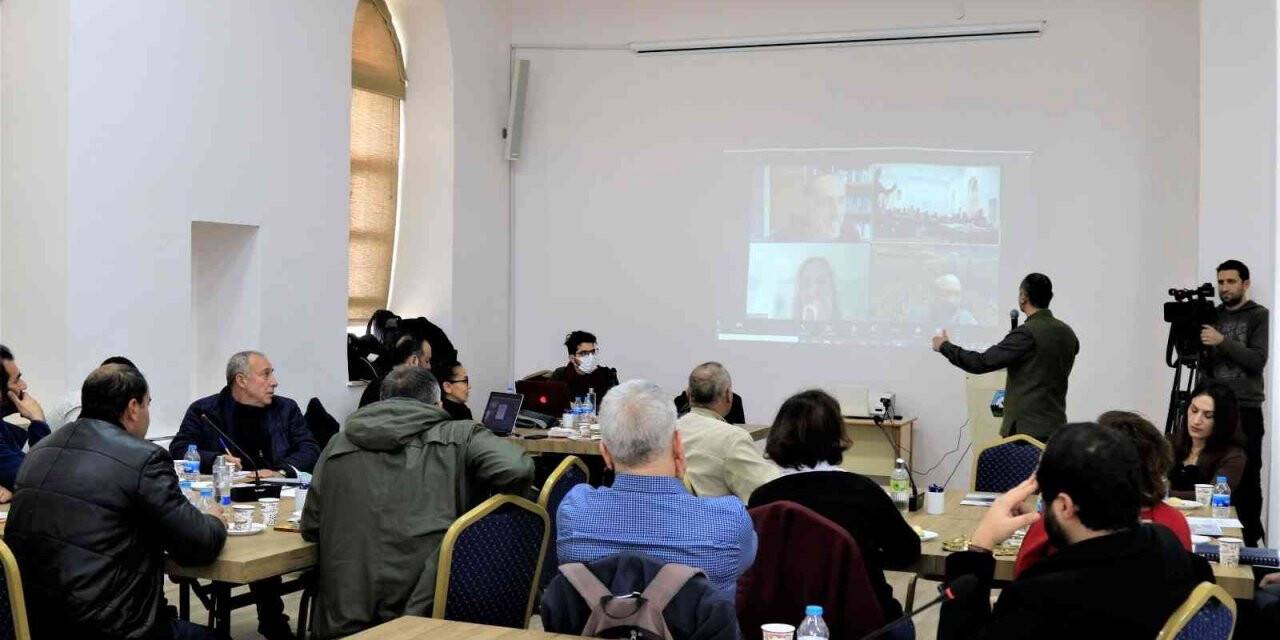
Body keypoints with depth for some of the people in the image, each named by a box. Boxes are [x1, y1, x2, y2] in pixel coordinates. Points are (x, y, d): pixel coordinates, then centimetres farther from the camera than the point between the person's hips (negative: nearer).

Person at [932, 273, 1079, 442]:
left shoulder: (1026, 334, -15)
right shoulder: (1068, 333, 9)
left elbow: (982, 363, -14)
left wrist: (945, 346, 0)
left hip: (1026, 428, -7)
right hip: (1057, 426, 7)